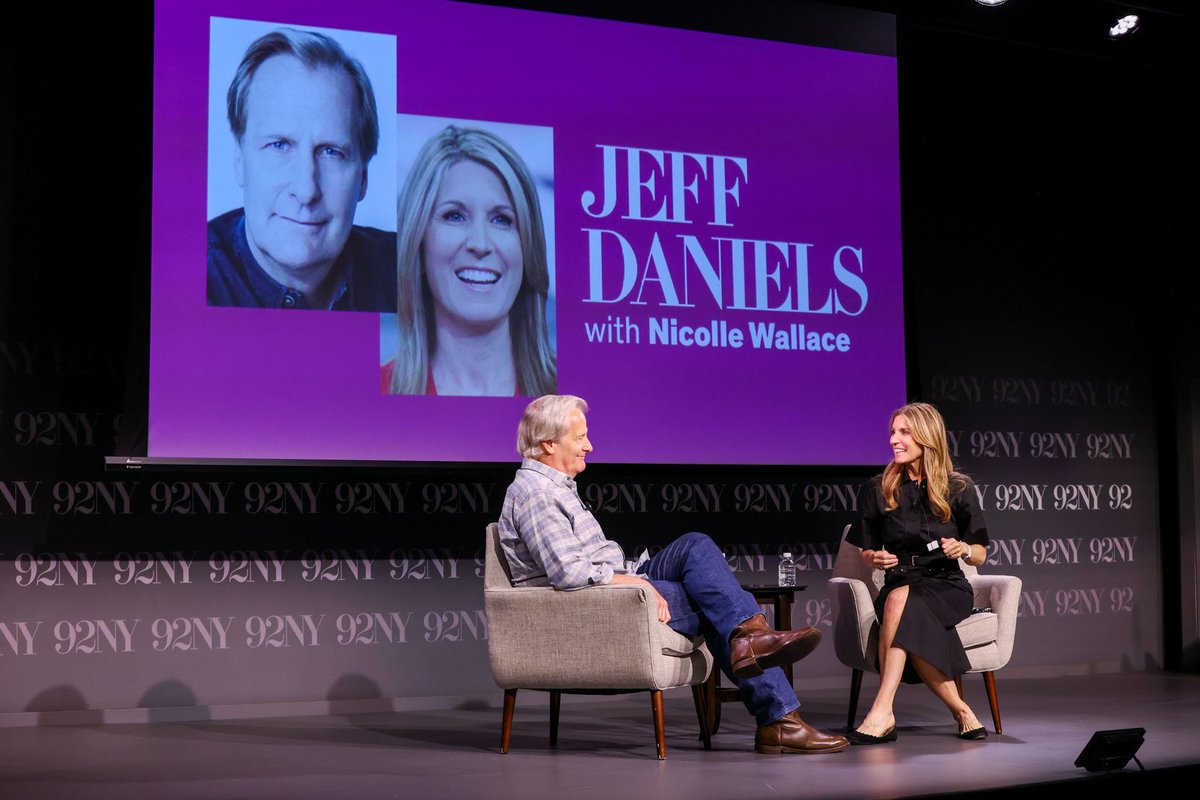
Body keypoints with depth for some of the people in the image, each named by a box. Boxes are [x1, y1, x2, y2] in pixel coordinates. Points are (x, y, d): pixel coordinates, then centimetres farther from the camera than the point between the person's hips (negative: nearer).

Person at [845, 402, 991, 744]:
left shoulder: (958, 489, 5)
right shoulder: (877, 490, 8)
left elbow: (980, 555, 8)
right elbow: (867, 551, 16)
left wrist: (962, 549, -15)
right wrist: (875, 559, -8)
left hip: (947, 587, -2)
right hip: (899, 585, 2)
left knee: (901, 598, -37)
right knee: (913, 627, -36)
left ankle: (883, 710, -41)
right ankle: (960, 710, -25)